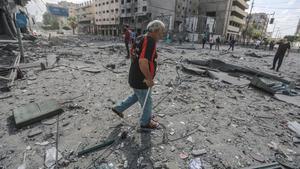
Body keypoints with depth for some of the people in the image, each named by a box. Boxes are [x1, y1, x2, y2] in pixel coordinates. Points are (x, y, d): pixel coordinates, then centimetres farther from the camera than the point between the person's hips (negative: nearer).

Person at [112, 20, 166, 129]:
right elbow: (143, 62, -35)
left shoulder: (142, 39, 8)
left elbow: (133, 56, 19)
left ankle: (119, 108, 41)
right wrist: (149, 79, -24)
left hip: (135, 76, 9)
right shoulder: (150, 41, -23)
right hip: (140, 80, -9)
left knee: (136, 96, 31)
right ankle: (145, 122, 38)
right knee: (147, 102, 13)